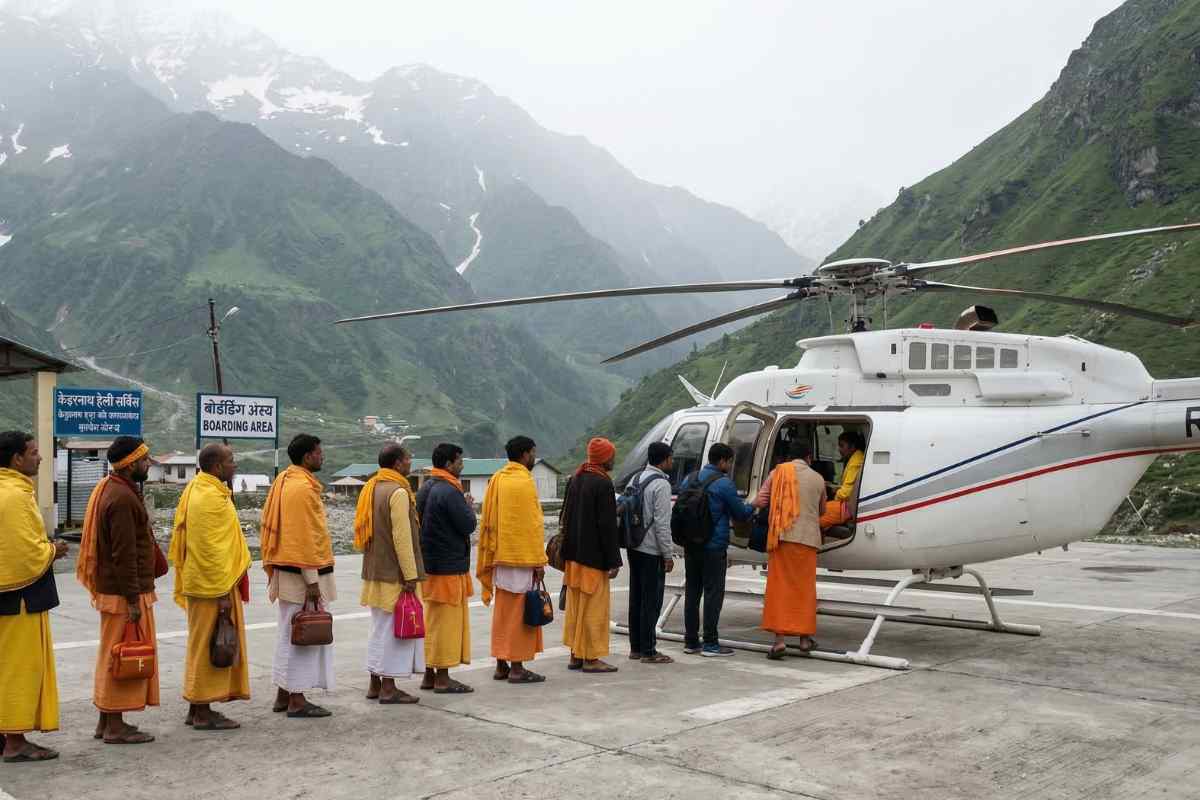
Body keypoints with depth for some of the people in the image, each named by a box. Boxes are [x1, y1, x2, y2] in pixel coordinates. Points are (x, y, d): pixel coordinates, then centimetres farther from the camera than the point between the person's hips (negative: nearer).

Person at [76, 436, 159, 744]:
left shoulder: (110, 489, 13)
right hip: (124, 591, -10)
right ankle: (115, 726, 5)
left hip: (112, 588, 10)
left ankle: (107, 720, 25)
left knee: (113, 655, 16)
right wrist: (133, 599, -20)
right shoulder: (122, 498, -20)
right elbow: (124, 554, -22)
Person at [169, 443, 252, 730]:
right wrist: (223, 593, -20)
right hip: (214, 585, -10)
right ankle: (203, 714, 5)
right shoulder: (212, 497, -19)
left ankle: (196, 708, 24)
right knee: (210, 648, -2)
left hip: (199, 582, 10)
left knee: (203, 647, 16)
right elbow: (213, 549, -22)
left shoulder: (196, 489, 12)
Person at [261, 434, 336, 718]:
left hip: (286, 570, 10)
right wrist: (312, 581, -19)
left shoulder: (283, 481, 13)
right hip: (303, 574, -10)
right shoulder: (303, 487, -17)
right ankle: (297, 701, 3)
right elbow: (305, 537, -21)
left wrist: (272, 567, 21)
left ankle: (283, 695, 23)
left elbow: (270, 528, 17)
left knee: (289, 634, 16)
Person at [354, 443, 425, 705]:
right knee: (395, 628, -2)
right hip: (395, 573, -9)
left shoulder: (370, 488, 12)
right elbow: (402, 538, -21)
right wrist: (410, 575, -19)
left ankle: (375, 683, 23)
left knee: (379, 626, 16)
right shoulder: (398, 492, -17)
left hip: (375, 571, 9)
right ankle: (388, 688, 2)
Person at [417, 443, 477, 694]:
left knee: (432, 621, 14)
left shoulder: (425, 488, 12)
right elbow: (468, 525, -17)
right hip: (449, 567, -9)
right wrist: (469, 506, 2)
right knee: (447, 621, -2)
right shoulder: (449, 491, -18)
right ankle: (443, 678, 3)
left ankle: (429, 675, 20)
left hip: (429, 564, 9)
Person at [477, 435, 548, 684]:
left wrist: (490, 556, 18)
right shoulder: (524, 481, -13)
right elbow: (533, 524, -15)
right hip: (522, 557, -8)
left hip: (500, 556, 8)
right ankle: (517, 668, 2)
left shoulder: (496, 479, 10)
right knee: (520, 613, -1)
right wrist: (539, 561, -12)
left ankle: (501, 665, 17)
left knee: (503, 612, 13)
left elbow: (488, 522, 13)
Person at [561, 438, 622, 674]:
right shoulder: (603, 483, -16)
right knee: (594, 606, 0)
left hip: (574, 554, 8)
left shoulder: (576, 479, 9)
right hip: (593, 555, -8)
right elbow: (607, 525, -18)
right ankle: (590, 658, 5)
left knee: (575, 605, 13)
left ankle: (575, 655, 21)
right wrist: (613, 561, -15)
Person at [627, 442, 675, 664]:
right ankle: (648, 651, 1)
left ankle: (635, 647, 19)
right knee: (652, 600, -2)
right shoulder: (661, 484, -14)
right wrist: (668, 555, -12)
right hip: (652, 550, -8)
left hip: (635, 547, 8)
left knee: (636, 597, 12)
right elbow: (662, 523, -17)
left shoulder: (637, 479, 11)